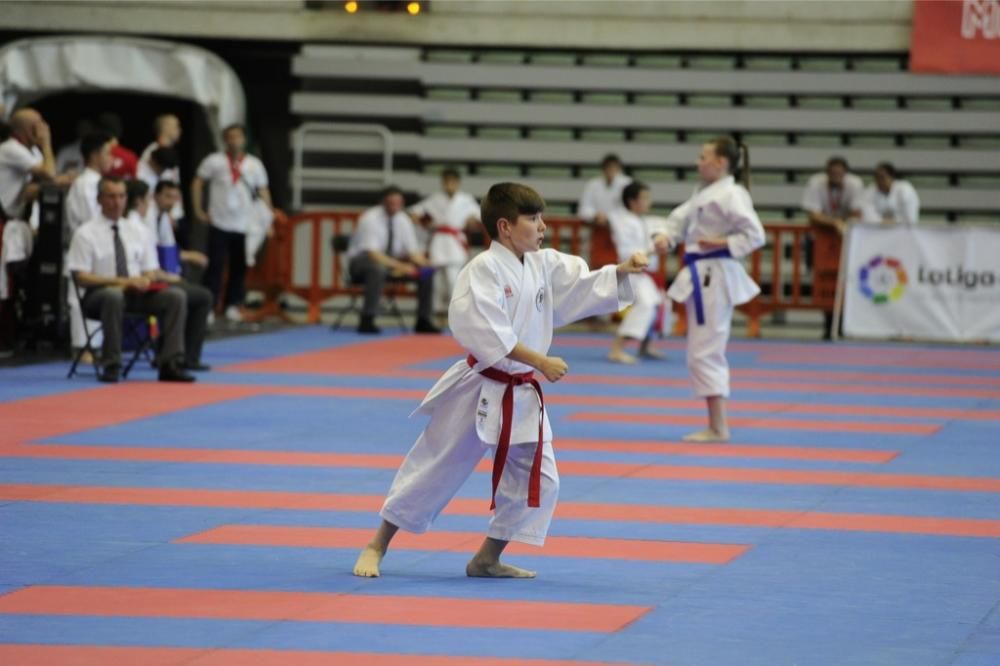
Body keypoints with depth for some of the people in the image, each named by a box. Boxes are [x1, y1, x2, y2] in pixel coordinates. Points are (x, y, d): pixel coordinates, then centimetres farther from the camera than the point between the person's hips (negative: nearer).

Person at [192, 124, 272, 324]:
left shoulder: (254, 164, 4)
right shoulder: (214, 161, -1)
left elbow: (263, 191, 7)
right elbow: (198, 183, 5)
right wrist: (198, 210, 0)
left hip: (245, 226, 2)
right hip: (220, 224, -2)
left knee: (240, 268, 6)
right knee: (216, 266, -4)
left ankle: (233, 306, 17)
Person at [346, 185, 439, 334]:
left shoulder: (403, 220, -1)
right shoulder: (370, 219, -21)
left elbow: (413, 250, 2)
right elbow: (372, 254, -30)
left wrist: (423, 263, -22)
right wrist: (399, 266, -40)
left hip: (392, 260, 7)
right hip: (361, 261, -7)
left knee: (426, 272, -10)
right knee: (378, 268, -42)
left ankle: (423, 321, 0)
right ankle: (367, 321, -39)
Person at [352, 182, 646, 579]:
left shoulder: (545, 266, 6)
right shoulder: (485, 269, -17)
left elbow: (586, 288, 9)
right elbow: (488, 333, -25)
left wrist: (622, 273, -10)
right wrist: (539, 361, -25)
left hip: (522, 394, 7)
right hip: (478, 391, -7)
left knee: (538, 479, 6)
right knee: (434, 470, 1)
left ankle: (488, 559, 19)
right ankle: (376, 547, 15)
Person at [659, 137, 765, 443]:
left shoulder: (731, 195, -15)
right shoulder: (703, 193, 15)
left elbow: (754, 235, -18)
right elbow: (681, 217, 12)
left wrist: (722, 244, -21)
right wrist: (666, 236, -7)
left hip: (714, 276, -10)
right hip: (702, 276, 10)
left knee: (705, 352, -8)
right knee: (705, 352, 14)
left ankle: (718, 428, -4)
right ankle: (716, 426, 21)